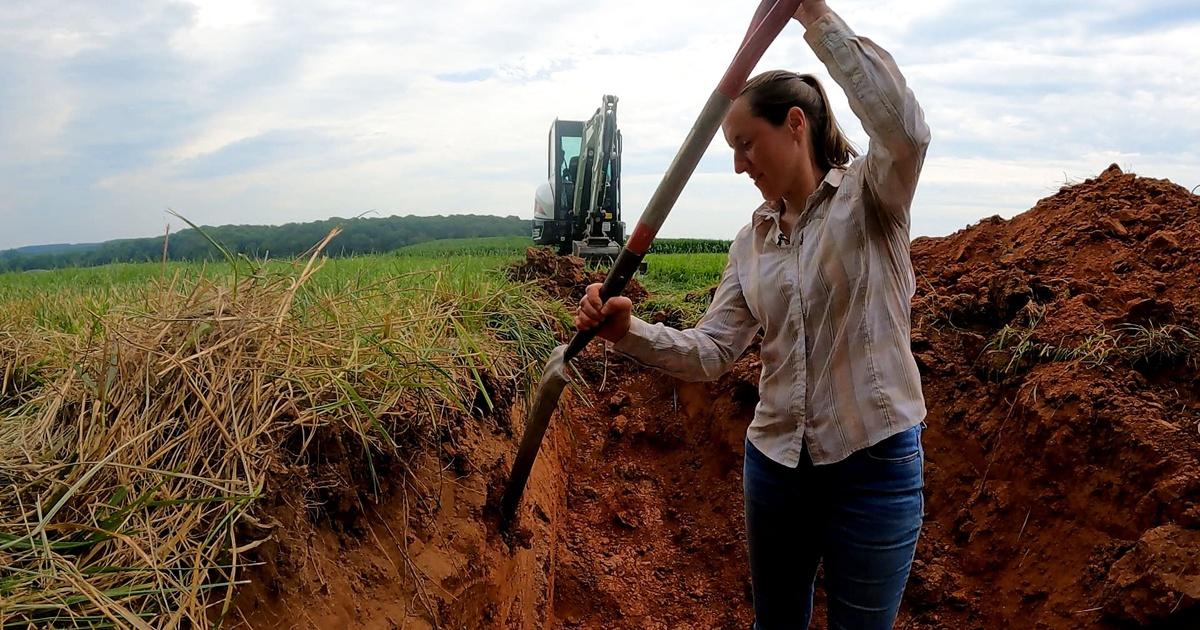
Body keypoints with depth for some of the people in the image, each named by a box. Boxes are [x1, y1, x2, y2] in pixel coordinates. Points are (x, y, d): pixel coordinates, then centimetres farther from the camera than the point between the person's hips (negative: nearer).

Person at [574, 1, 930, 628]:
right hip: (774, 459, 5)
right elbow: (710, 351, 0)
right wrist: (628, 331, -17)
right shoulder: (751, 240, 6)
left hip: (873, 463, -5)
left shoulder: (869, 195, -8)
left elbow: (905, 129, -31)